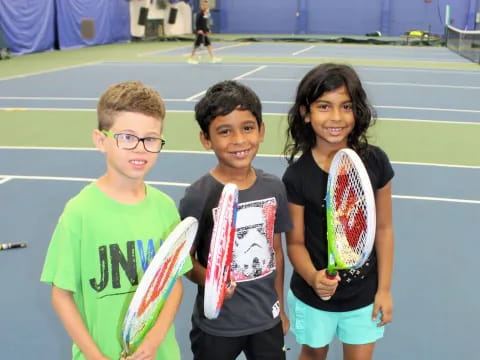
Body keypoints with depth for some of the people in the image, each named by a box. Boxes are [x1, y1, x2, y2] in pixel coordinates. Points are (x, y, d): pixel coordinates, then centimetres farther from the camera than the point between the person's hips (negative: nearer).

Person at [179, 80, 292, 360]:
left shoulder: (274, 187, -5)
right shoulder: (198, 196, -18)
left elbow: (276, 251, 5)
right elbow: (186, 258, -10)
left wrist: (281, 308, 12)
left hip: (267, 319, 4)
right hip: (216, 325, -3)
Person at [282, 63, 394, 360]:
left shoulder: (375, 161, -12)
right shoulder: (297, 175, -18)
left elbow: (384, 228, -2)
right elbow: (295, 242, -11)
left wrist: (384, 289, -1)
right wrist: (312, 277, -30)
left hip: (365, 294, 1)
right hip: (314, 296, -1)